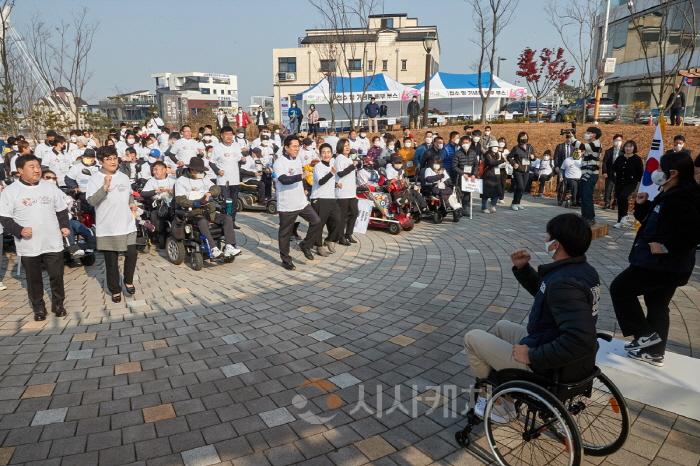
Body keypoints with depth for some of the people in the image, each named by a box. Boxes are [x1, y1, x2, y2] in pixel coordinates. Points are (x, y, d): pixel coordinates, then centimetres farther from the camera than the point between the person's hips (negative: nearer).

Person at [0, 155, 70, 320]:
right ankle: (38, 308, 26)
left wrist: (65, 226, -1)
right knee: (34, 279, 10)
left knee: (57, 276, 7)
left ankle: (58, 304, 24)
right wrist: (19, 230, -19)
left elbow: (61, 210, 13)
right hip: (28, 245, -2)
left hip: (53, 242, 2)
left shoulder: (50, 187, 6)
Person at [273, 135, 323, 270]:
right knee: (285, 233, 4)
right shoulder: (279, 162, -14)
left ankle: (306, 245, 19)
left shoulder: (297, 160, 11)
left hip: (302, 202, 7)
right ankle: (286, 259, 18)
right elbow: (284, 179, -30)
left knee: (317, 222, -1)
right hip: (286, 205, -7)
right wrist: (301, 176, -40)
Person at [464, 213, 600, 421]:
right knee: (502, 326, 29)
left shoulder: (564, 283, -31)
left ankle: (497, 406, 20)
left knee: (472, 337, 6)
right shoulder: (584, 270, 0)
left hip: (550, 369, -9)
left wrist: (532, 356, -28)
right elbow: (543, 290, 17)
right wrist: (522, 268, 2)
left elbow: (580, 342, -39)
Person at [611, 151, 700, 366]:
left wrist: (667, 246, -25)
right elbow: (652, 220, 21)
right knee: (657, 306, 17)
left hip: (662, 264, -11)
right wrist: (643, 205, 6)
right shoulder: (668, 195, 10)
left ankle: (645, 334, 5)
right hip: (666, 264, 11)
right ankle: (654, 351, 29)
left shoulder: (681, 199, -21)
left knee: (620, 289, -2)